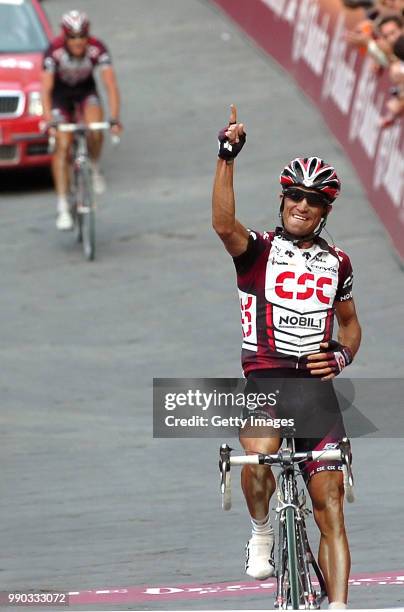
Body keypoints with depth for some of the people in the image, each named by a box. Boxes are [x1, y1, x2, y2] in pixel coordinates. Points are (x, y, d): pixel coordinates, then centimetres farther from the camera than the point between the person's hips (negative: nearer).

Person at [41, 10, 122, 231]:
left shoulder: (97, 49, -27)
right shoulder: (54, 51, -30)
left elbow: (111, 85, -30)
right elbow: (46, 89, -34)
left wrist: (114, 119, -41)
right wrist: (49, 122, -46)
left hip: (86, 91, 1)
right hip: (60, 92, -1)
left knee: (95, 130, -28)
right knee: (62, 145, -15)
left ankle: (93, 168, 3)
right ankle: (63, 208, -15)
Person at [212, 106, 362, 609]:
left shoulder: (336, 264, 14)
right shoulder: (259, 250, 3)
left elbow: (350, 323, 27)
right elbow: (223, 224, -19)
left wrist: (342, 354, 4)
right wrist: (227, 157, -29)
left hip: (316, 385, 3)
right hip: (264, 377, -3)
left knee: (331, 512, -2)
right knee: (260, 455, -34)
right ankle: (261, 535, -5)